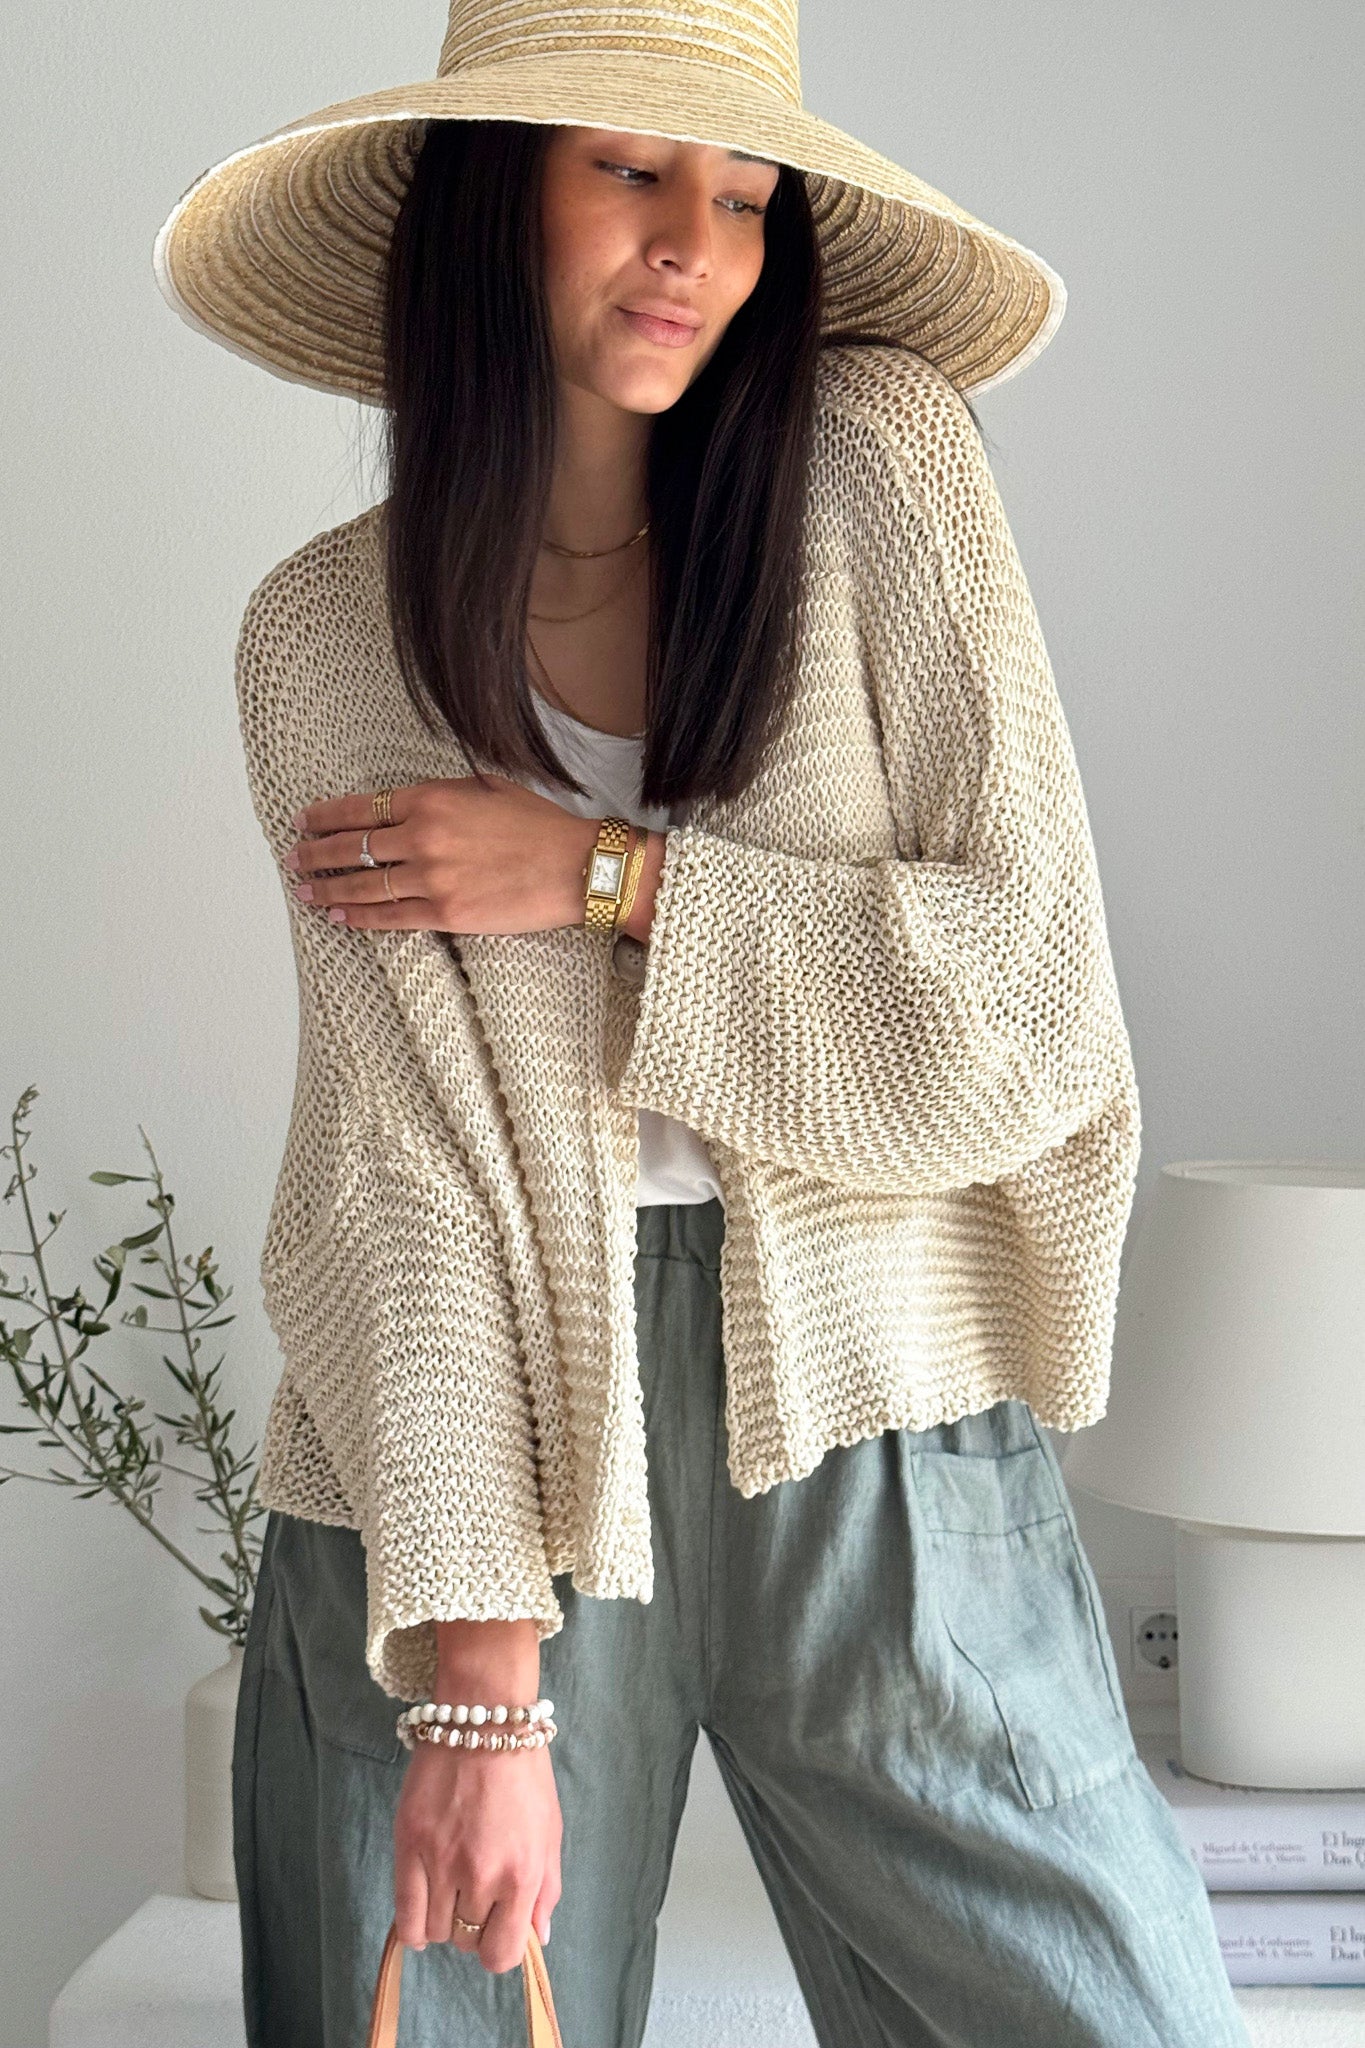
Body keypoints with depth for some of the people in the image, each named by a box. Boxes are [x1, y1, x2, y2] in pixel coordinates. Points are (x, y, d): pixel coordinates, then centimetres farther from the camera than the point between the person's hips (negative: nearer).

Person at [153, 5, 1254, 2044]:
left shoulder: (872, 459, -4)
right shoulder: (323, 633, -1)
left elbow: (1029, 1013, -8)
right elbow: (397, 1151, -8)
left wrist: (599, 875, -12)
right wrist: (478, 1672, -15)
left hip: (879, 1436, 0)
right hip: (488, 1444, 1)